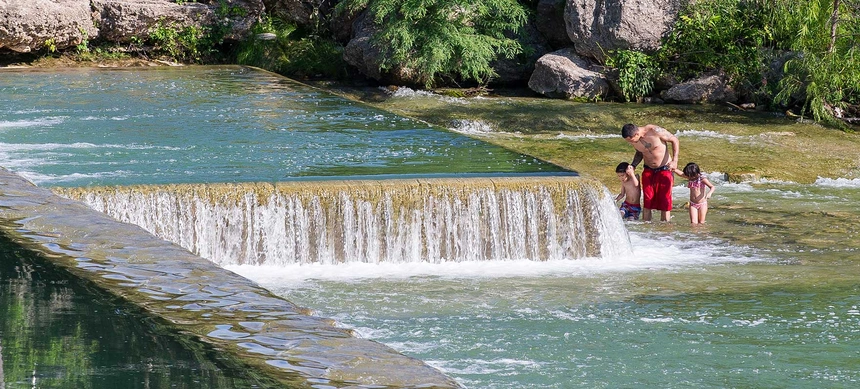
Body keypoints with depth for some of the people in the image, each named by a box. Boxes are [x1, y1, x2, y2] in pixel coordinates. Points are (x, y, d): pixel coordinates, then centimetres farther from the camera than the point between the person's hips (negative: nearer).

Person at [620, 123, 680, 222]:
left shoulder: (655, 131, -24)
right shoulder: (633, 140, -8)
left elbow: (674, 140, -10)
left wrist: (675, 161, -18)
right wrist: (633, 165, -4)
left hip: (664, 170, -4)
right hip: (648, 170, 4)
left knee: (665, 203, -4)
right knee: (646, 203, -1)